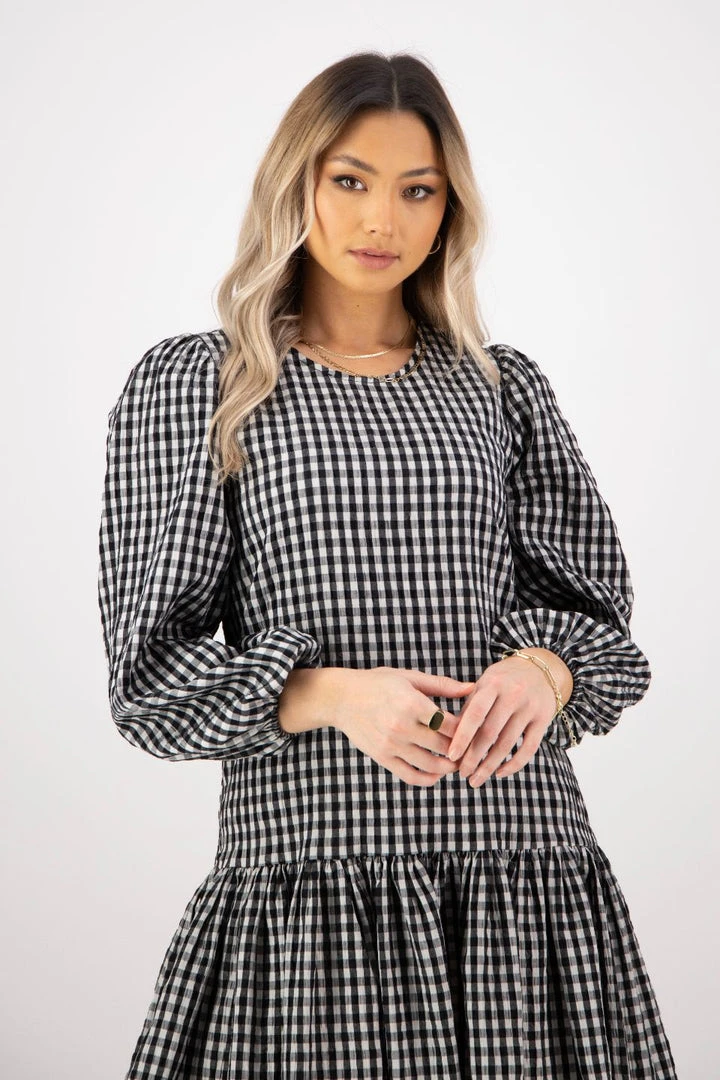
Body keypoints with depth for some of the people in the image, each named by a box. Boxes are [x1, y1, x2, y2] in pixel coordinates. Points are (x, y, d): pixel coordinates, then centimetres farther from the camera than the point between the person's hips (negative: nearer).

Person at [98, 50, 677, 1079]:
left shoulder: (505, 388, 13)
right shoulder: (192, 386, 4)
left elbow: (592, 603, 13)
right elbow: (151, 666, 0)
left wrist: (544, 670, -11)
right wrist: (329, 695, -17)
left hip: (523, 848, 3)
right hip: (306, 865, -2)